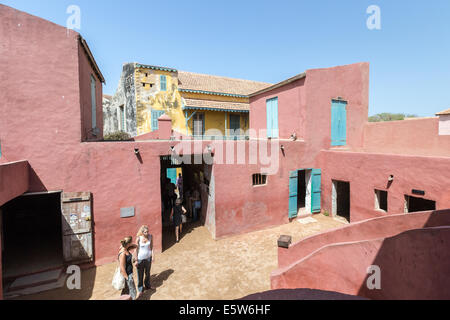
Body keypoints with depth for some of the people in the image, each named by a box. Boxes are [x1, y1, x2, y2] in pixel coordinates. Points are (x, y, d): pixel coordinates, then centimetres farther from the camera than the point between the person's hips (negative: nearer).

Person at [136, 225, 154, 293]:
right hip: (140, 258, -3)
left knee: (148, 272, 21)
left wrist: (152, 256, 0)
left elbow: (151, 246, -2)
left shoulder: (150, 236, -14)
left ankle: (147, 285, 45)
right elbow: (136, 249, -13)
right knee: (140, 274, 11)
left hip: (148, 257, 3)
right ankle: (140, 288, 35)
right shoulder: (138, 238, -22)